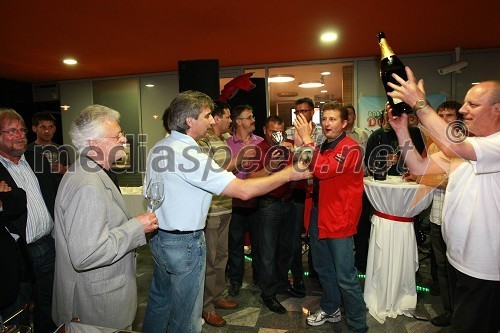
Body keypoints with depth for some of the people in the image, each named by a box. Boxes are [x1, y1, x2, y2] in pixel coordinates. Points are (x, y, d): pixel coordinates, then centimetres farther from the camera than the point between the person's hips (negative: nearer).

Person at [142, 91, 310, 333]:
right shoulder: (190, 154, -25)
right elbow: (244, 190, -29)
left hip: (158, 237, 9)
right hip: (184, 243, -9)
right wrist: (288, 174, -21)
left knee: (159, 300, 25)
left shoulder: (157, 148, 4)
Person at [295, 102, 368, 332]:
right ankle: (330, 309, 42)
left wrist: (306, 139, -22)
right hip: (318, 215, 8)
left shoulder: (351, 148, -15)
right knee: (323, 268, 21)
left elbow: (323, 170, -28)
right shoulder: (323, 147, 12)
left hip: (339, 219, -8)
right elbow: (314, 175, 19)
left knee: (345, 277, -1)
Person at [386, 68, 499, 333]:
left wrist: (418, 102, -30)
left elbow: (453, 145, -37)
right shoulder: (462, 143, 7)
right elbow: (420, 167, 2)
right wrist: (402, 130, -9)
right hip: (457, 259, 8)